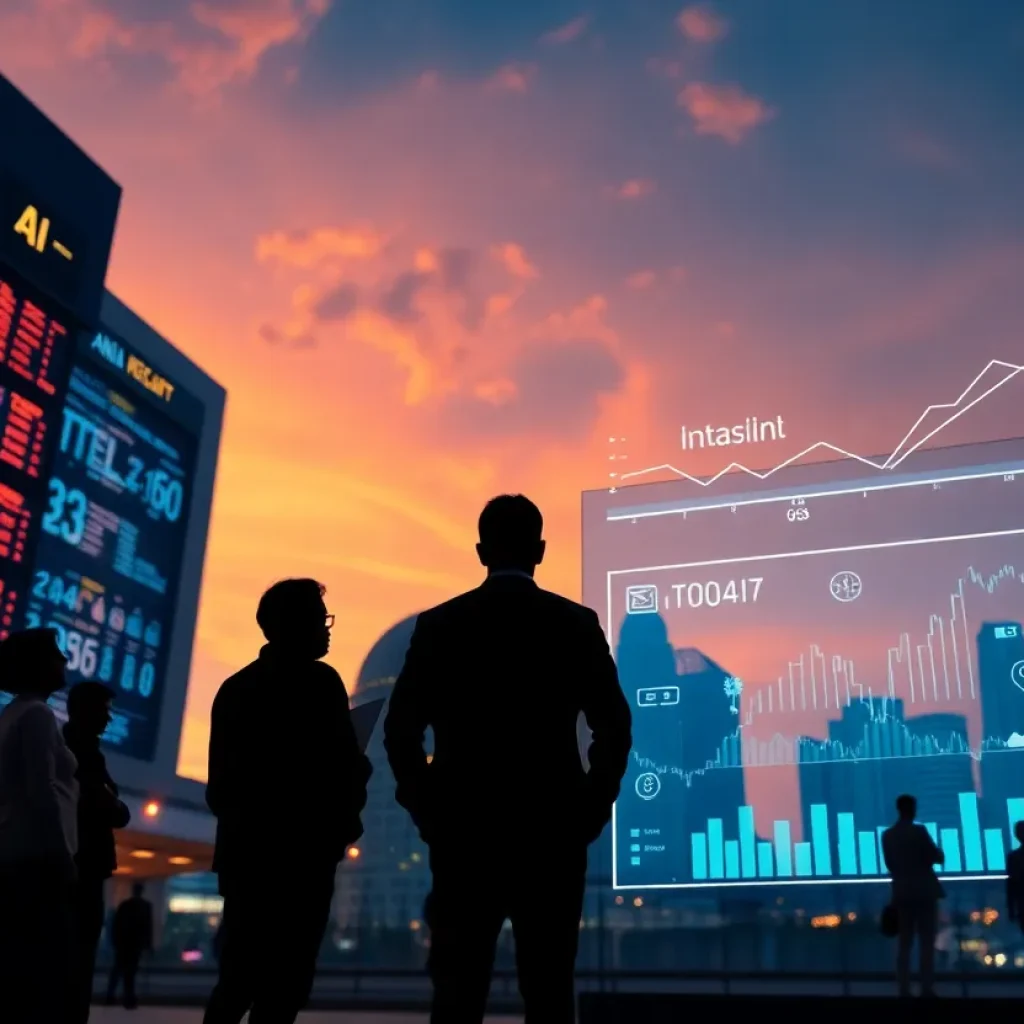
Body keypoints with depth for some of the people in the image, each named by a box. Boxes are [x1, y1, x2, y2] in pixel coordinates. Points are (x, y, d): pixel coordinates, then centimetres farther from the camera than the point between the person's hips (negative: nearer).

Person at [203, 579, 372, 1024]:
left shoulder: (235, 687, 12)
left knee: (239, 975, 14)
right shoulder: (319, 682, -8)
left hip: (244, 849, 7)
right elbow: (345, 767, -12)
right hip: (301, 850, -6)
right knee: (285, 979, -2)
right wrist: (344, 820, 6)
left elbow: (219, 784, 14)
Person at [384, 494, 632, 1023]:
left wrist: (428, 812, 7)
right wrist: (591, 811, 6)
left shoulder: (438, 624, 0)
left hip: (464, 831, 1)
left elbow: (401, 729, -2)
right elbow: (614, 726, -4)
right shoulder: (577, 623, -1)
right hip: (551, 832, 0)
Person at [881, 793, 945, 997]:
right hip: (924, 891, -5)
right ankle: (926, 989, -2)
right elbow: (938, 858, -5)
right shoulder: (919, 831, -11)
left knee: (904, 944, 7)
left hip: (901, 892, 5)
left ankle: (904, 990, 5)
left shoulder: (887, 835, 6)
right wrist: (938, 852, 16)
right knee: (927, 943, 1)